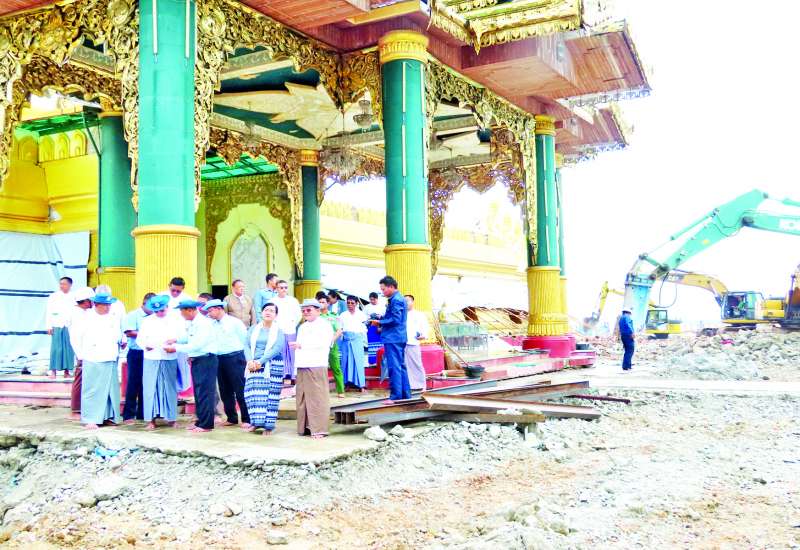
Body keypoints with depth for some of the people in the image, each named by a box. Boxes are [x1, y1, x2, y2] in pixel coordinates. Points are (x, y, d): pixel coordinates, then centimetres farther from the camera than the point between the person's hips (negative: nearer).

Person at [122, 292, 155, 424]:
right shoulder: (133, 315, -3)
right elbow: (129, 332, -13)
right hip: (136, 353, -5)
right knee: (133, 384, -2)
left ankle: (142, 413, 18)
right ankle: (128, 415, 3)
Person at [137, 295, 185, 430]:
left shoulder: (175, 320, 8)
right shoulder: (147, 321, 11)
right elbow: (140, 338, 7)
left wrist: (175, 339, -17)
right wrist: (146, 345, -14)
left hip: (169, 359, 0)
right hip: (151, 359, 0)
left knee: (169, 388, 4)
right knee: (150, 388, -1)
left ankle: (171, 417, 13)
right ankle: (151, 419, 4)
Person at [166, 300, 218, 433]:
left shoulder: (203, 323, -18)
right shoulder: (191, 323, 11)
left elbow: (196, 345, -21)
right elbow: (188, 336, 27)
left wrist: (175, 348, -15)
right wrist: (176, 340, 9)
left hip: (206, 360, -9)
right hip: (196, 360, 9)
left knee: (204, 392, -6)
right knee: (198, 392, 13)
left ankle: (206, 424, -1)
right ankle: (200, 421, 21)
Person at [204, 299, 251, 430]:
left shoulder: (235, 322, -4)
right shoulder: (212, 325, 11)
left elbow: (245, 341, -4)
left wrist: (248, 360, -6)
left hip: (235, 358, -6)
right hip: (219, 359, 6)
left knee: (240, 390, -5)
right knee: (225, 391, 11)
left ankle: (246, 420, 0)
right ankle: (232, 418, 22)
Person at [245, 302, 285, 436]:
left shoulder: (278, 331, 2)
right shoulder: (254, 329, 12)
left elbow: (277, 349, -10)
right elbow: (247, 346, 5)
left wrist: (260, 362, -17)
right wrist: (250, 361, -12)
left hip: (272, 366, -3)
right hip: (254, 365, 3)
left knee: (270, 395, -4)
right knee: (253, 394, -2)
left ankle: (268, 425, 2)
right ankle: (256, 422, 11)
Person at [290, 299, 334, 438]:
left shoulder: (324, 325, 1)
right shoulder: (302, 327, 26)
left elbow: (322, 343, -12)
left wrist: (301, 345, -11)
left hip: (317, 366, -8)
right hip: (302, 366, 8)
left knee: (317, 398, -10)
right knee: (302, 398, 5)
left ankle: (319, 429, -10)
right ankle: (304, 427, 12)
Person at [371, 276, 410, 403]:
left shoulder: (396, 300, -15)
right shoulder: (398, 298, 17)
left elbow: (395, 320, -21)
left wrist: (380, 322, -12)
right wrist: (380, 319, 9)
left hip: (393, 338, -11)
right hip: (400, 338, 11)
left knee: (394, 367, -8)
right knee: (401, 366, 14)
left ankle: (395, 396, -7)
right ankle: (405, 394, 19)